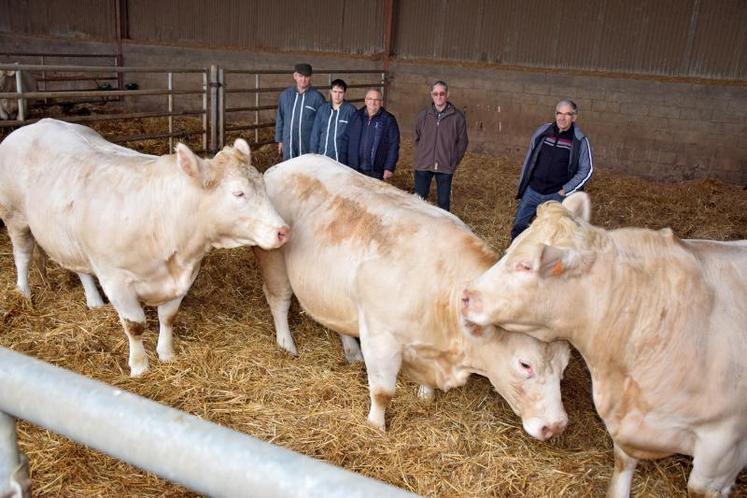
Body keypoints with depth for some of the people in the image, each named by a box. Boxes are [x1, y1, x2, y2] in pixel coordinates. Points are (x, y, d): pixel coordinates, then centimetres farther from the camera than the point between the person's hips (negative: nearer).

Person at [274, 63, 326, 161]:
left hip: (309, 146, -3)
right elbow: (279, 119, 11)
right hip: (288, 145, 3)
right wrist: (279, 140, 11)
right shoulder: (285, 95, 2)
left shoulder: (317, 97, -8)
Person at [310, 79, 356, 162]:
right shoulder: (323, 108, 7)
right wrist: (313, 153, 6)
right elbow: (316, 132, 10)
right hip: (323, 156, 4)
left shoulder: (351, 109, -5)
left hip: (341, 158, -3)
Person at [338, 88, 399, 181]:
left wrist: (389, 168, -9)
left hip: (375, 172, -3)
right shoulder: (356, 116, 8)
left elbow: (393, 145, -3)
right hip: (353, 169, 3)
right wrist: (342, 164, 4)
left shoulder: (388, 120, -1)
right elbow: (345, 139, 10)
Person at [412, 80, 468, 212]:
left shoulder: (457, 117, -4)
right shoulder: (423, 115, 3)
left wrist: (453, 161, -2)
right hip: (423, 166, 2)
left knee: (444, 201, 6)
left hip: (445, 167, -2)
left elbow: (462, 141, 2)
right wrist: (421, 156, 7)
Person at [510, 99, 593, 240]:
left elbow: (586, 170, -5)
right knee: (518, 226, 9)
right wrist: (522, 184, 11)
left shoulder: (580, 141, -8)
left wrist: (565, 190, -10)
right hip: (532, 191, 3)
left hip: (556, 196, -3)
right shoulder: (542, 132, 0)